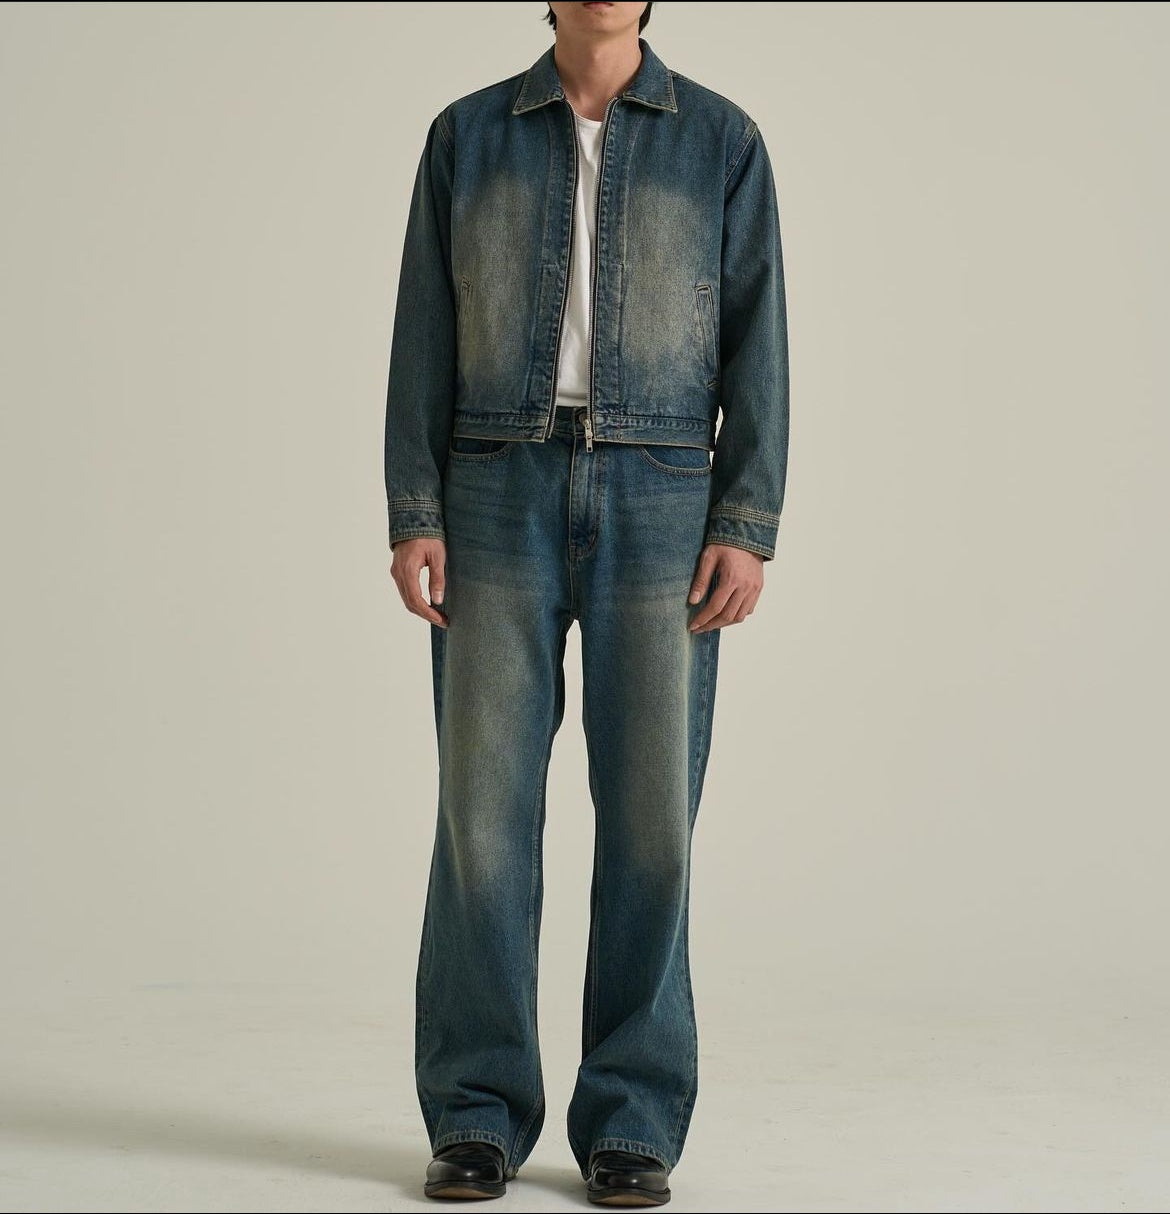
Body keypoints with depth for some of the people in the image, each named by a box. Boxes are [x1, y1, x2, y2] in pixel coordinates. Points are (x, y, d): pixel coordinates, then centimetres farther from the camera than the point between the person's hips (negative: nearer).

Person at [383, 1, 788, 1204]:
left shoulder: (723, 141, 7)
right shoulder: (466, 135, 9)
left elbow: (756, 346, 3)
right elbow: (426, 341, 6)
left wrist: (748, 529, -8)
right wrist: (412, 521, -5)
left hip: (658, 505, 0)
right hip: (500, 500, 1)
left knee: (647, 811, -4)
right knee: (484, 803, -4)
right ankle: (478, 1117, 6)